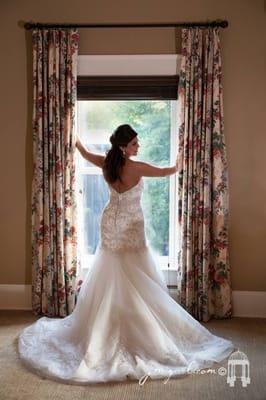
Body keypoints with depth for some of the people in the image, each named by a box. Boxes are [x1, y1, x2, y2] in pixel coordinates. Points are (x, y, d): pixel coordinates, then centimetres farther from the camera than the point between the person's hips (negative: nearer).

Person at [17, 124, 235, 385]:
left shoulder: (106, 164, -4)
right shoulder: (136, 168, -21)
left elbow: (86, 154, 18)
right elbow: (164, 172, -6)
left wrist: (78, 144, 41)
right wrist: (177, 166, 17)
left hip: (110, 225, 6)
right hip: (130, 229, -6)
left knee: (108, 281, 16)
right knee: (139, 283, 3)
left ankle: (100, 331, 26)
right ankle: (147, 333, 11)